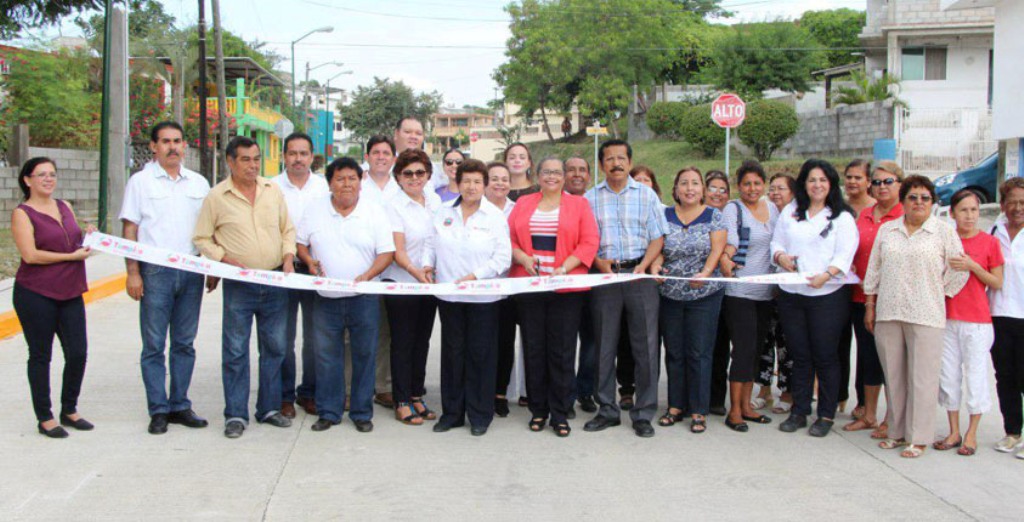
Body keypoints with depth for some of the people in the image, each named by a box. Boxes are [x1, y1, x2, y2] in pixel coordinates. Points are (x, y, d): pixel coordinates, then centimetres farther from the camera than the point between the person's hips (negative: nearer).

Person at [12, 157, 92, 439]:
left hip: (69, 293, 6)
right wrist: (73, 256, -15)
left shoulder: (65, 206, 13)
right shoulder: (22, 214, -6)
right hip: (36, 295, -5)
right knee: (40, 355, 4)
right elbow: (31, 255, -16)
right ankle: (45, 418, 15)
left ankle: (69, 409, 22)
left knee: (78, 353, 3)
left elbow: (77, 241, 25)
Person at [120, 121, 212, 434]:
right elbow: (130, 229, 0)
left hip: (191, 271, 3)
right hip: (155, 271, -3)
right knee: (154, 345, 0)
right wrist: (133, 273, -7)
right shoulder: (140, 181, 3)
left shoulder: (199, 183, 13)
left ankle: (180, 406, 17)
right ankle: (158, 411, 8)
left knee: (185, 343, 8)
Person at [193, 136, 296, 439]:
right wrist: (228, 261, -11)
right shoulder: (217, 197, -2)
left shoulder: (273, 190, 8)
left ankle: (269, 408, 22)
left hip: (276, 282, 4)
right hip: (239, 285, -3)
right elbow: (202, 239, 1)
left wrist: (288, 258, 0)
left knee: (275, 347, 10)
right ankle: (236, 415, 10)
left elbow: (288, 229, 15)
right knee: (235, 351, 0)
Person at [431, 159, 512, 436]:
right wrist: (428, 266, -4)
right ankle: (451, 412, 19)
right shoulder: (444, 213, 9)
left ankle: (480, 415, 15)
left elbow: (503, 257, -5)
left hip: (482, 296, -2)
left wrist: (474, 276, -14)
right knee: (452, 352, 8)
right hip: (448, 295, 3)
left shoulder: (495, 216, 0)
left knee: (480, 354, 3)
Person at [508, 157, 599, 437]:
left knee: (562, 350, 0)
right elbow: (508, 238, 10)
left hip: (566, 288, -2)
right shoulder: (523, 204, 13)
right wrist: (522, 257, -10)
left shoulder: (578, 204, 7)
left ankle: (560, 413, 10)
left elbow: (589, 243, -1)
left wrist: (564, 268, -13)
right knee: (533, 348, 5)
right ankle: (538, 410, 16)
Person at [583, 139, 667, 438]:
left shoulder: (646, 195, 9)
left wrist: (643, 266, -11)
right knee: (604, 344, 6)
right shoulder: (590, 198, 9)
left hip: (640, 275, -1)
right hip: (604, 276, 1)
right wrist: (599, 262, -12)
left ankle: (644, 414, 8)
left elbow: (658, 237, 4)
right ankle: (607, 410, 17)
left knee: (645, 345, -1)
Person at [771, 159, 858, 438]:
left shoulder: (842, 217, 1)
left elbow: (845, 254, -8)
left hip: (827, 295, -4)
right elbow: (776, 242, 15)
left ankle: (826, 415, 13)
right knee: (799, 355, 11)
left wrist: (825, 275, -23)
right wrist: (780, 256, -7)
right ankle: (799, 411, 21)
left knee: (825, 356, 1)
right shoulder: (790, 212, 13)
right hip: (791, 294, 4)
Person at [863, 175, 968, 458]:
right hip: (888, 313, 3)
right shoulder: (886, 230, 12)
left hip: (925, 316, -3)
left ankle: (918, 438, 7)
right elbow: (874, 270, 14)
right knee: (893, 375, 8)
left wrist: (936, 296, 3)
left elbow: (958, 272, 3)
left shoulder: (944, 232, 2)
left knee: (922, 377, -2)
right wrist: (870, 305, 11)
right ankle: (897, 432, 20)